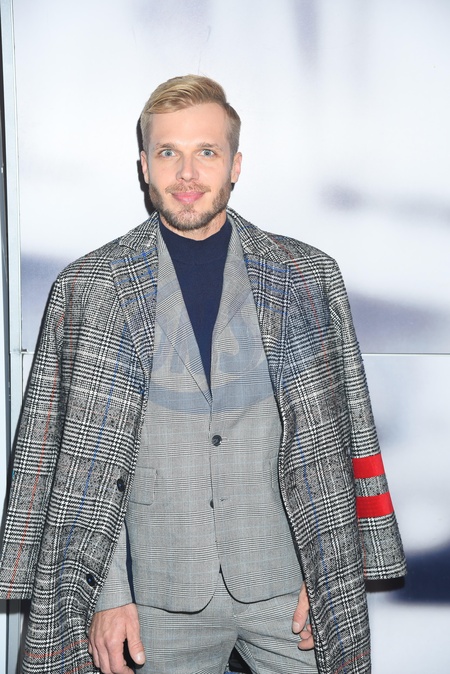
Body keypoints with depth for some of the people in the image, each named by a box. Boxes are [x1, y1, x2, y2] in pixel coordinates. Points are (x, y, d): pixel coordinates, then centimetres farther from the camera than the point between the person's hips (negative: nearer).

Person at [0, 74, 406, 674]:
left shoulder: (306, 278, 1)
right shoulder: (90, 289, -2)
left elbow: (337, 438, 3)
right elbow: (78, 461, -1)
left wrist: (324, 575, -3)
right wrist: (107, 594, -5)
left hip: (286, 582, 1)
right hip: (164, 600, 0)